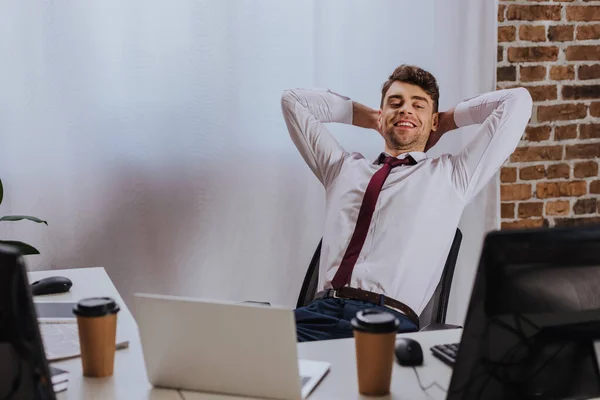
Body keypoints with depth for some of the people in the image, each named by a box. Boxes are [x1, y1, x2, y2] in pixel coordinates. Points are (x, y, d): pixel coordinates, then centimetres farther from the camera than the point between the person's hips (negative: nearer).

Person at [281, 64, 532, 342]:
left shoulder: (452, 175, 18)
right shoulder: (343, 168, 26)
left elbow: (517, 101, 17)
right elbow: (293, 100, 35)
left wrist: (449, 120, 29)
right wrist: (367, 117, 35)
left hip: (388, 321, -2)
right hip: (320, 312, 3)